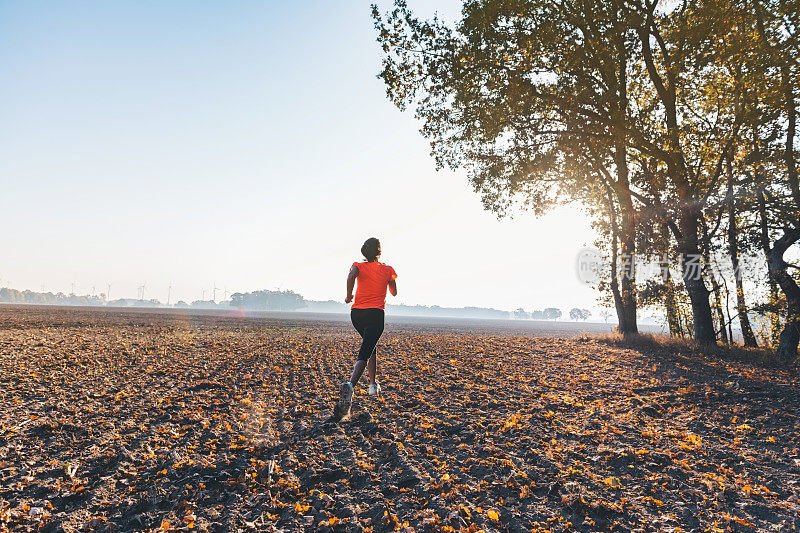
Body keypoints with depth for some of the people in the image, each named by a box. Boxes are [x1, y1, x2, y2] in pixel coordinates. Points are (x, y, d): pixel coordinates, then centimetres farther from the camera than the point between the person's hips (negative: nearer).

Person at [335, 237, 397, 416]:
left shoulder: (358, 266, 4)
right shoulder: (387, 270, 6)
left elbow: (351, 276, -20)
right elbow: (394, 293, 18)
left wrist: (349, 296, -7)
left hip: (356, 314, 3)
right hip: (375, 314, -3)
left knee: (370, 346, 27)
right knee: (364, 355, -11)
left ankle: (373, 384, 31)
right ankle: (350, 385, -37)